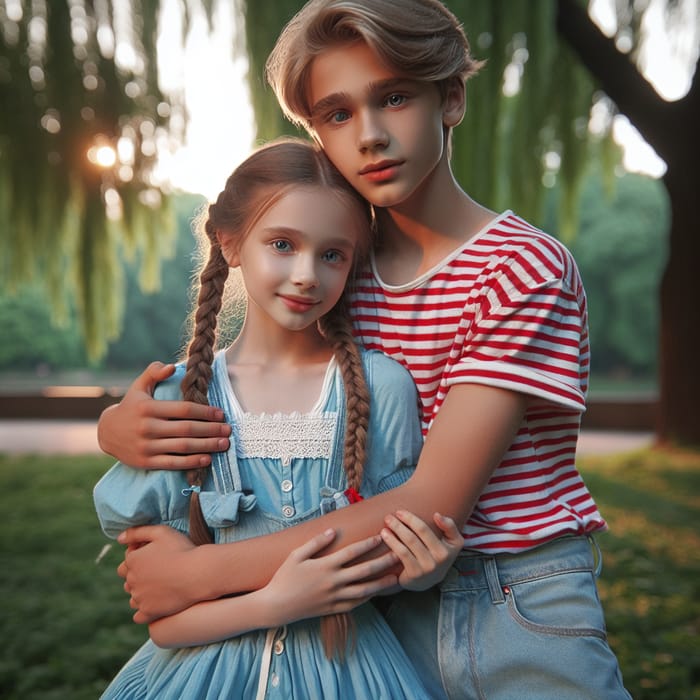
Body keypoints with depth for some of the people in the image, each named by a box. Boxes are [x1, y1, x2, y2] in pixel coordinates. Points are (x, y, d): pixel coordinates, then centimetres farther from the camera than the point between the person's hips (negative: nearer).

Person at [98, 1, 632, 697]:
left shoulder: (526, 268, -15)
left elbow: (432, 504, -21)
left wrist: (200, 571, -20)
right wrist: (119, 425, -17)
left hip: (524, 618, -4)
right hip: (391, 614, 4)